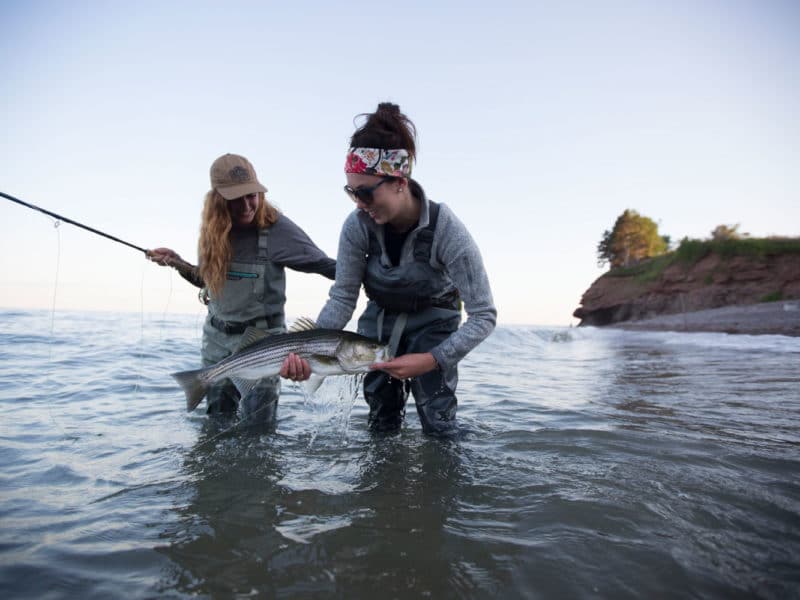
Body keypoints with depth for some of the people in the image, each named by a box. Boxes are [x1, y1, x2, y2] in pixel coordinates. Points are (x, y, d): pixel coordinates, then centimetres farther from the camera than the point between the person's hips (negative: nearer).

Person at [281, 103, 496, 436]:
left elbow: (484, 315, -29)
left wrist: (432, 360, -40)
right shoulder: (357, 226, -23)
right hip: (380, 321, 3)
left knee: (437, 422, -9)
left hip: (432, 324, -3)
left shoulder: (445, 228, -32)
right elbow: (342, 297, -16)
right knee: (381, 422, 8)